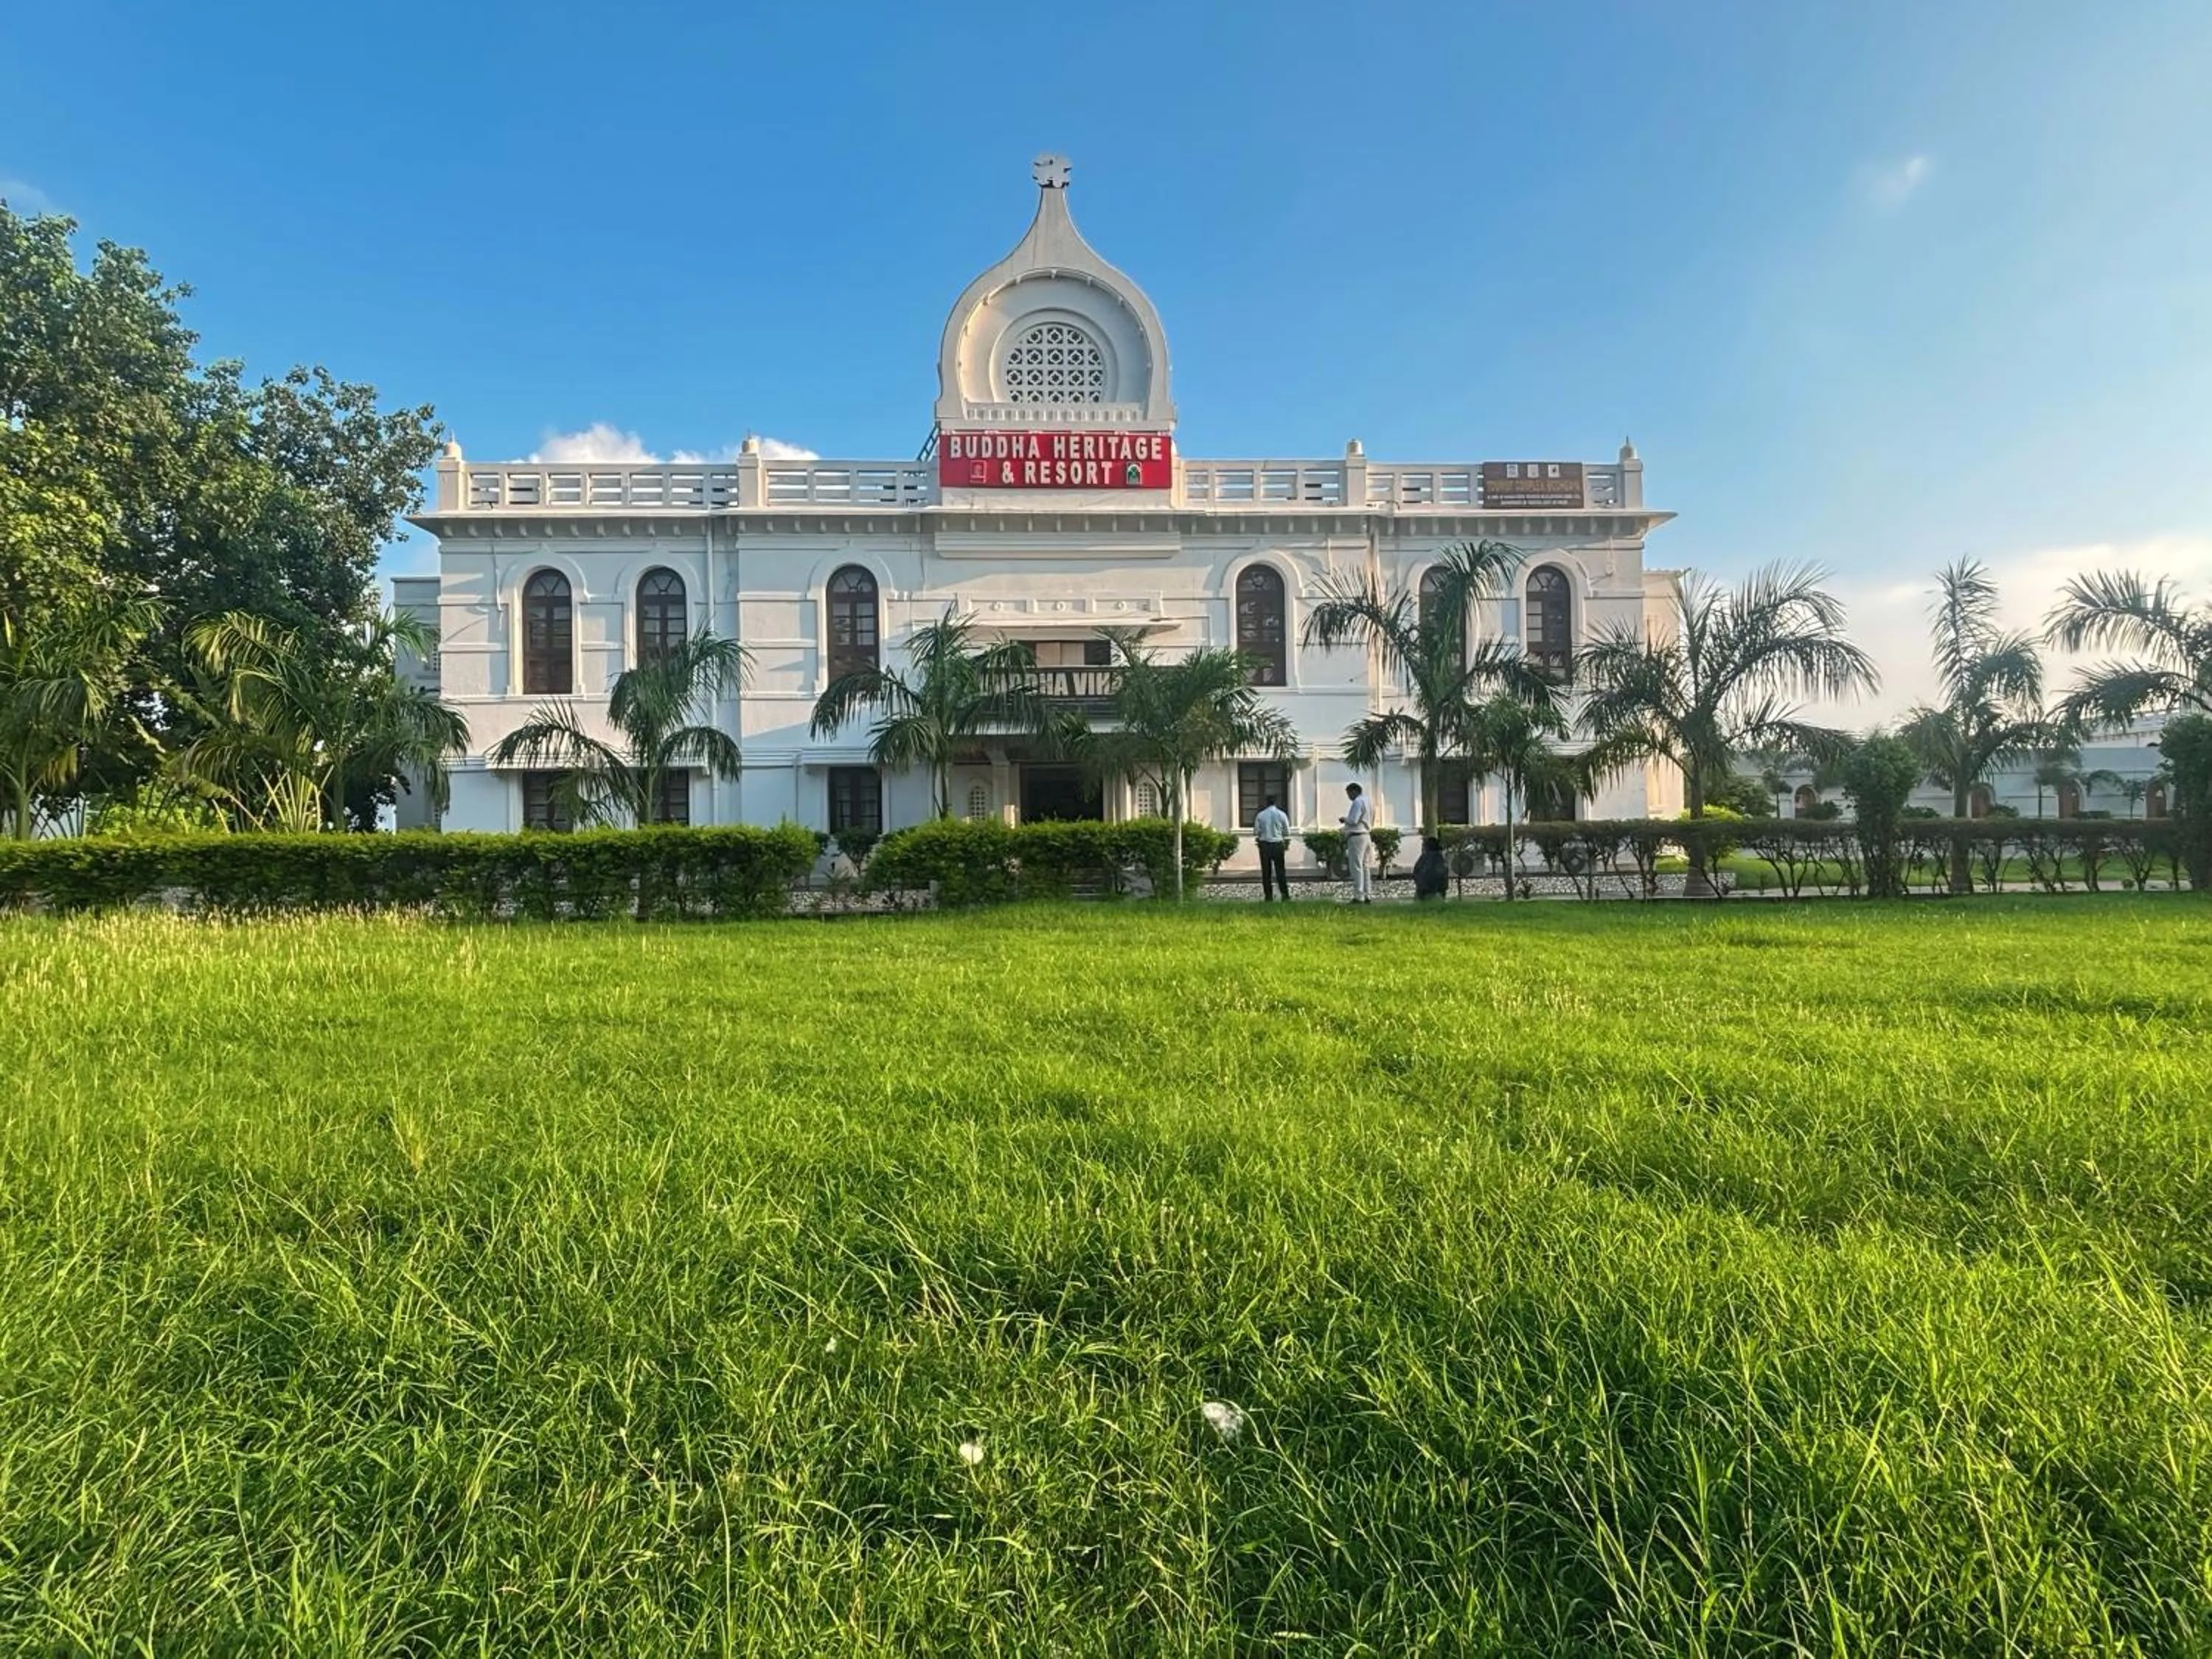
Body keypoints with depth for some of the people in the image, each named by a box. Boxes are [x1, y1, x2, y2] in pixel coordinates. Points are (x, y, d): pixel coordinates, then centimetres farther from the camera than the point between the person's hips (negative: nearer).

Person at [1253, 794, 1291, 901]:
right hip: (1278, 844, 0)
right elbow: (1287, 832, 4)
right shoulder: (1281, 814, -2)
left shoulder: (1261, 815, -2)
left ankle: (1268, 897, 6)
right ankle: (1285, 896, 0)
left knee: (1266, 871, 5)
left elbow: (1256, 832, 1)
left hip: (1264, 845, 0)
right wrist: (1287, 844, 19)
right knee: (1280, 871, 3)